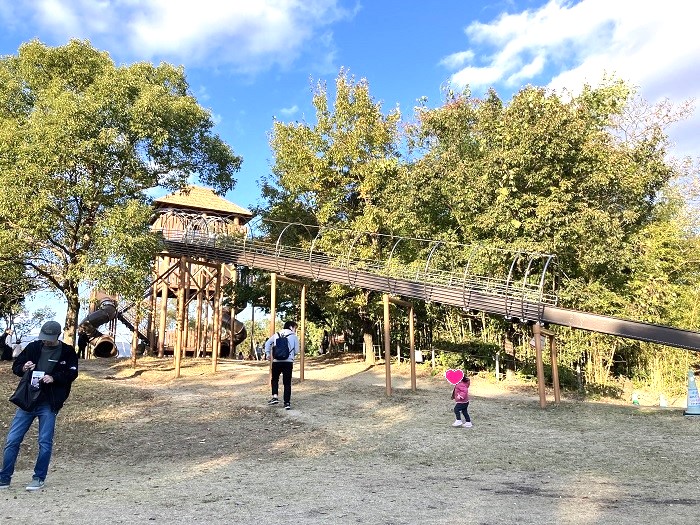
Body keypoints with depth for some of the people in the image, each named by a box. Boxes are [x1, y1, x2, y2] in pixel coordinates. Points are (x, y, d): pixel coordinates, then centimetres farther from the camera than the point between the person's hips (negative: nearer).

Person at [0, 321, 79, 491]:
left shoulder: (67, 352, -2)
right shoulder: (33, 347, 4)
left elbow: (72, 373, -8)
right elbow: (15, 366, 10)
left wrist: (53, 378, -23)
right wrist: (23, 368, -12)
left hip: (49, 403, -2)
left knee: (45, 442, 1)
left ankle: (39, 479, 16)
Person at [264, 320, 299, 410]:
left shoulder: (276, 335, 12)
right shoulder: (294, 336, 4)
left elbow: (267, 343, 12)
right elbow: (296, 350, 3)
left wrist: (268, 353, 13)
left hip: (276, 361, 2)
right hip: (288, 362, -2)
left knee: (275, 379, 21)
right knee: (287, 383, 6)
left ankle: (274, 396, 5)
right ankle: (287, 402, 4)